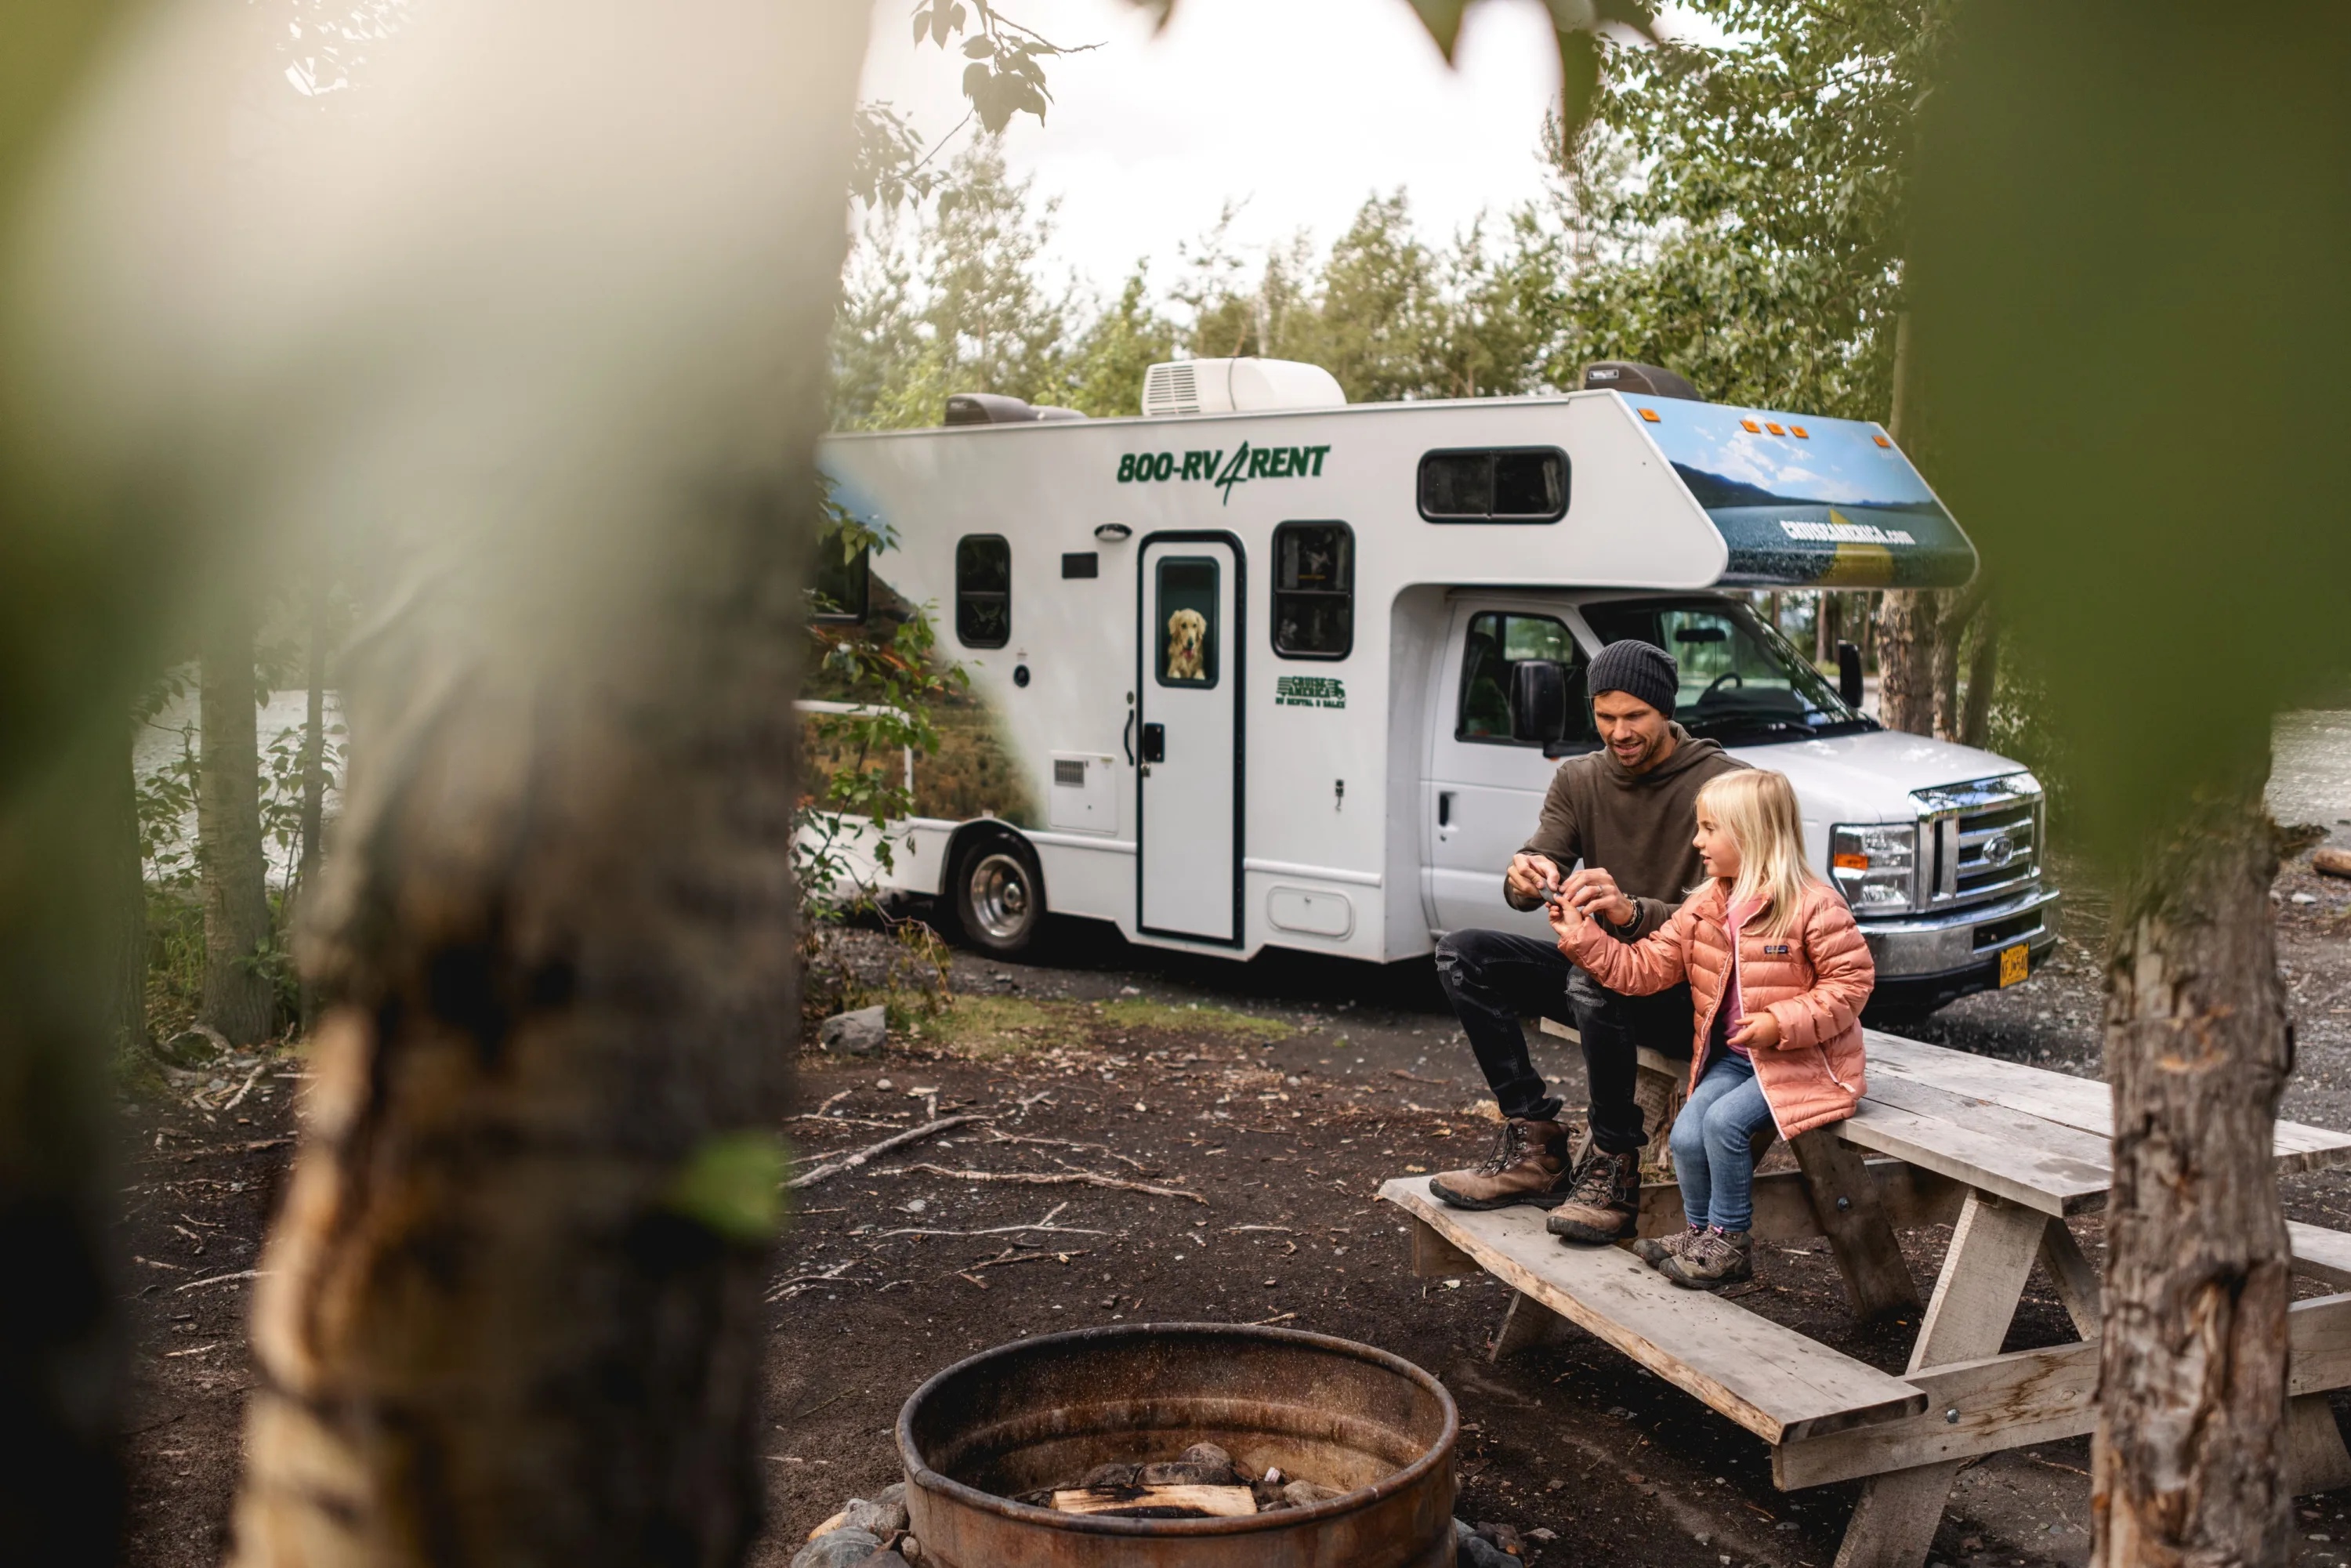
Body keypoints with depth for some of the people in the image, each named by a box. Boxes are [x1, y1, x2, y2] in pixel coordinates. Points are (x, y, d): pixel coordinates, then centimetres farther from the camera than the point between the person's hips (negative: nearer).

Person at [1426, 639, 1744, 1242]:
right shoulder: (1579, 779, 4)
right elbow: (1537, 864, -5)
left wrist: (1632, 911, -41)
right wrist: (1523, 879, -31)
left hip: (1689, 989, -6)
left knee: (1595, 976, -37)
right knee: (1462, 956, -10)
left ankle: (1613, 1172, -19)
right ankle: (1535, 1148, -9)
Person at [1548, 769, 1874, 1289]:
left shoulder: (1813, 906, -15)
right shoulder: (1704, 909, 5)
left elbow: (1852, 980, -14)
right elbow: (1645, 967, 4)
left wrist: (1783, 1022, -23)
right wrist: (1582, 937, -5)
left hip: (1803, 1059, -7)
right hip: (1732, 1055, 7)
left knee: (1725, 1121, -23)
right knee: (1687, 1133, -11)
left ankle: (1729, 1244, -6)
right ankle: (1700, 1232, 12)